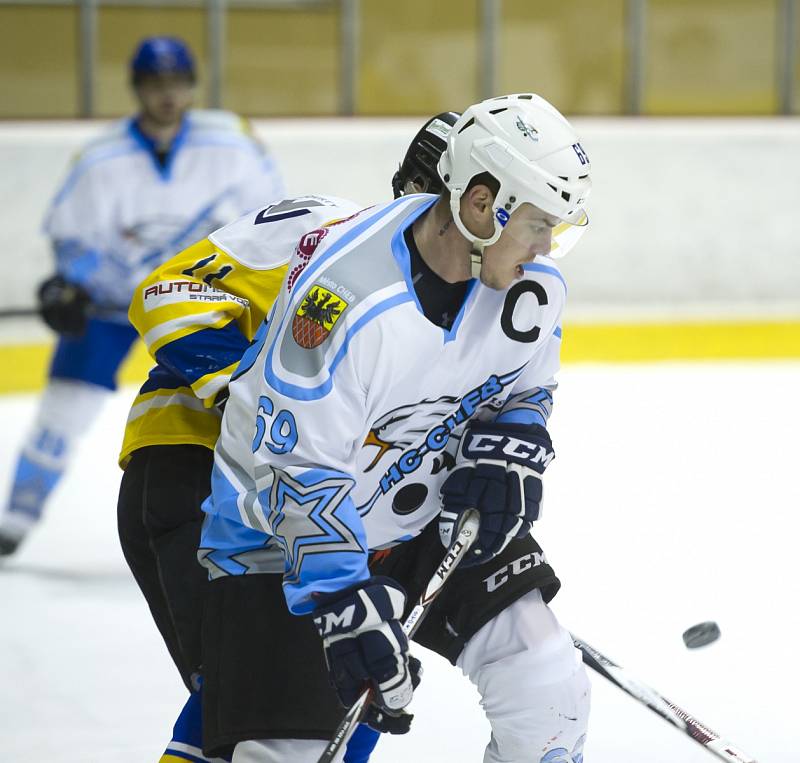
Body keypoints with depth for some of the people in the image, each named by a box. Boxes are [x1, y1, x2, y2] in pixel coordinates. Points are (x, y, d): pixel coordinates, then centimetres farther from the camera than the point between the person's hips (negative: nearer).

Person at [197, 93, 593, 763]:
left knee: (547, 683, -5)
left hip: (433, 517, 6)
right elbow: (295, 468, -28)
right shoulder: (348, 295, -32)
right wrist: (345, 604, -32)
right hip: (285, 531, -6)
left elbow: (526, 391, 10)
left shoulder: (535, 286, -11)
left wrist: (507, 454, -12)